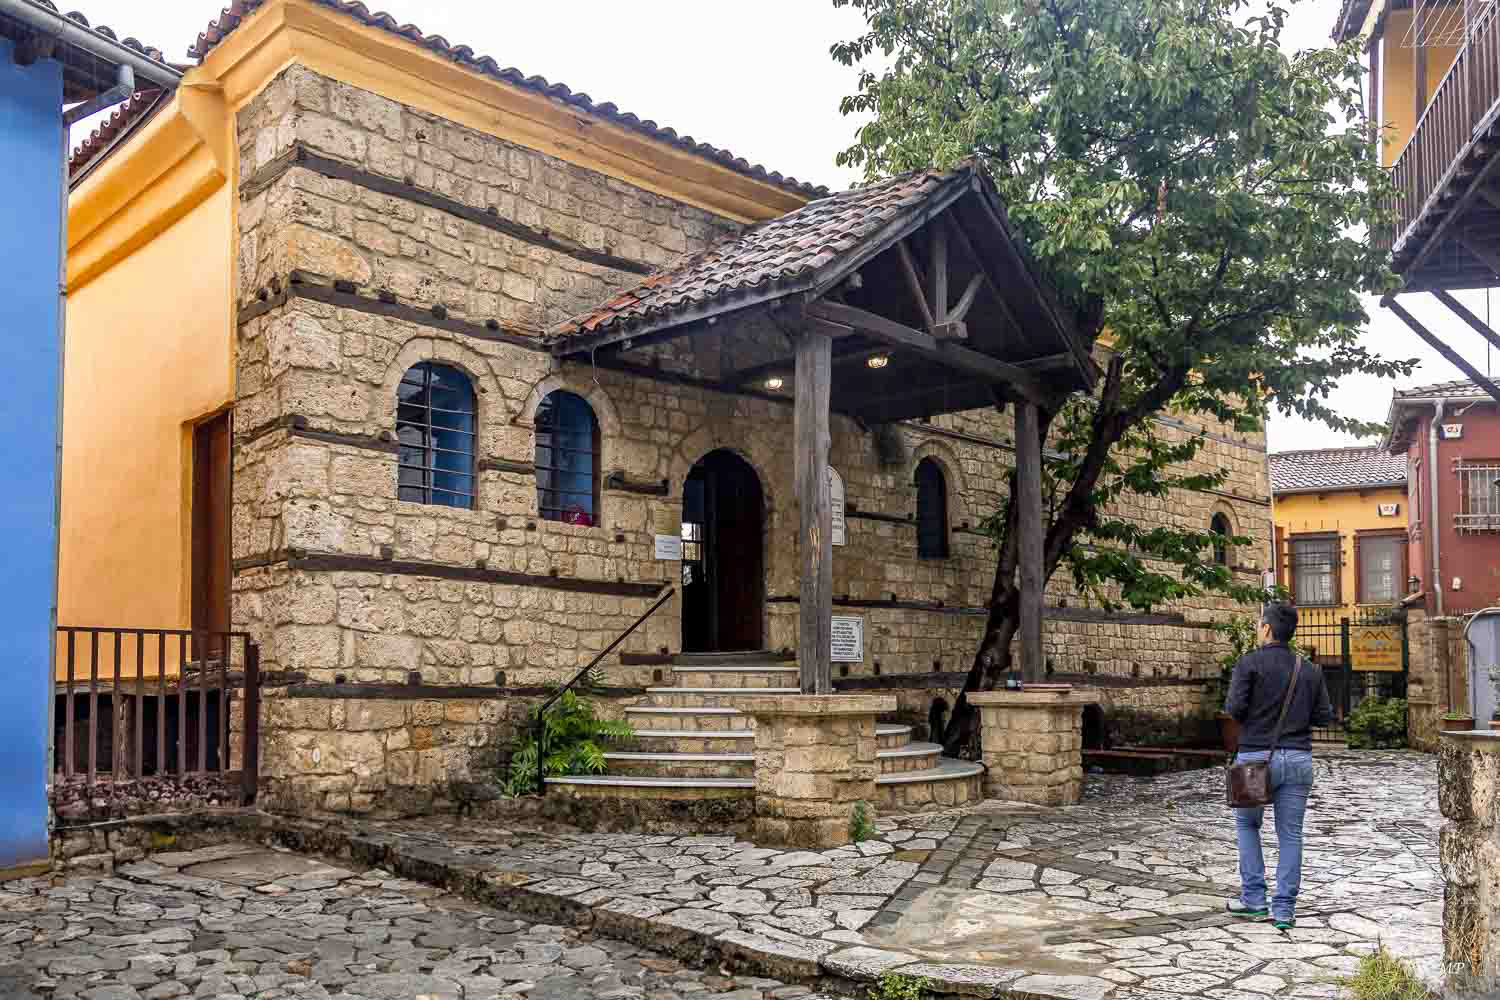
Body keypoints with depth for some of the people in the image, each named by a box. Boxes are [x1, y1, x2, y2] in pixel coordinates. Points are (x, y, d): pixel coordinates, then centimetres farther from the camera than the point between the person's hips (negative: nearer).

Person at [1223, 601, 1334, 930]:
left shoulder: (1250, 663, -8)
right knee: (1290, 834, 7)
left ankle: (1254, 899, 13)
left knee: (1247, 824, 15)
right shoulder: (1310, 670, 6)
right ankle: (1284, 909, 6)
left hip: (1257, 755, -3)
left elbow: (1234, 708, -14)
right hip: (1298, 758, 3)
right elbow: (1324, 717, 6)